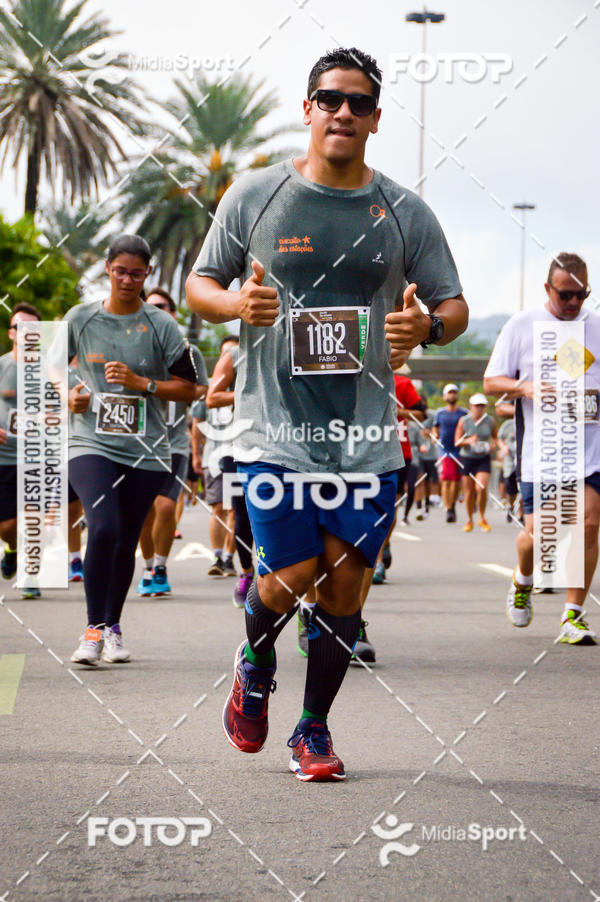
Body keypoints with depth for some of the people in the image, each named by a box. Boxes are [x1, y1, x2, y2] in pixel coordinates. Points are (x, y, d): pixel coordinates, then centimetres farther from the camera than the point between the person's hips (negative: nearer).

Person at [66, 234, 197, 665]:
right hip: (92, 444, -1)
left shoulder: (161, 326, 3)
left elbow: (189, 388, 3)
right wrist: (69, 393, 0)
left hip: (146, 451, 1)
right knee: (104, 529, -21)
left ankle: (113, 626, 28)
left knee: (126, 542, 7)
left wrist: (141, 383, -11)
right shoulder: (81, 318, 5)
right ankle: (94, 628, -12)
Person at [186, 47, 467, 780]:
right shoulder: (255, 196, 3)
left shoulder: (405, 212, 7)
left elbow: (454, 307, 12)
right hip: (277, 426, -2)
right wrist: (235, 302, -13)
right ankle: (254, 663, 24)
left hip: (367, 434, 2)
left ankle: (313, 729, 19)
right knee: (294, 573, -10)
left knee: (343, 582, 1)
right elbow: (199, 285, 10)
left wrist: (428, 326, -12)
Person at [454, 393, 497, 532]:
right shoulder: (464, 421, -2)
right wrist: (468, 441, -21)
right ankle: (469, 520, 20)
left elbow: (495, 436, 18)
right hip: (467, 458, 0)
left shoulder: (489, 421, 2)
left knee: (481, 488, -15)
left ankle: (482, 519, 5)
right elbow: (457, 442, -2)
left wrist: (493, 445, -4)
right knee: (469, 491, 4)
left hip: (484, 459, 0)